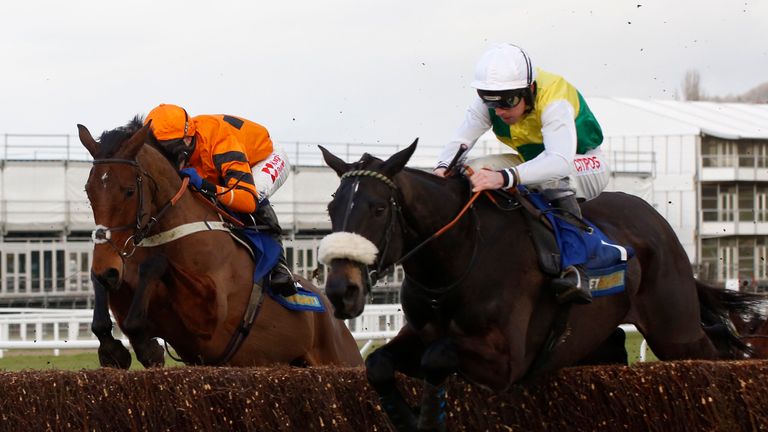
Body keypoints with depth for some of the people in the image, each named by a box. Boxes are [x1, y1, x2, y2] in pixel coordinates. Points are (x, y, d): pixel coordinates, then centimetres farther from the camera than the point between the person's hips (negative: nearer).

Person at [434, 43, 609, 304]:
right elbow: (460, 140, -21)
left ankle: (576, 270, -42)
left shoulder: (554, 101, -35)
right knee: (472, 172, -12)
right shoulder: (488, 102, -16)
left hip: (588, 165, -7)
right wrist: (443, 168, -46)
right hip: (534, 161, 7)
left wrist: (504, 177, -65)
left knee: (552, 178, -41)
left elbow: (560, 161, -51)